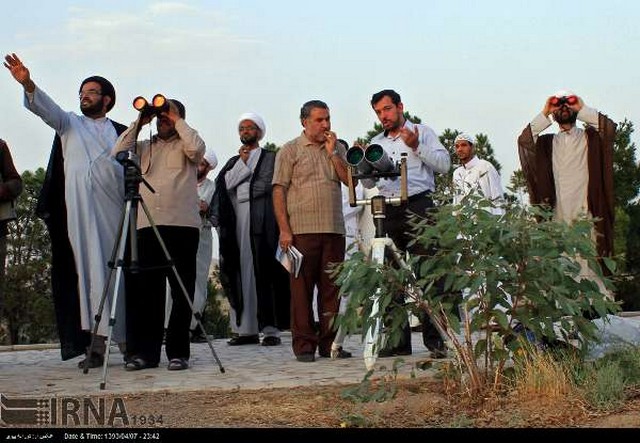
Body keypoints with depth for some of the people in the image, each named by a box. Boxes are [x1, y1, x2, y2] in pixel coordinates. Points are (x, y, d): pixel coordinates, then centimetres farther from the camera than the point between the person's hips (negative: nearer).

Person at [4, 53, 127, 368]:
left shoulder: (121, 132, 19)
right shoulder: (69, 124, 18)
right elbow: (46, 108, -1)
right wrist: (27, 84, -17)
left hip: (112, 210, 1)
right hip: (78, 209, -1)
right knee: (87, 270, -7)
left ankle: (128, 339, 7)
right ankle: (95, 344, -10)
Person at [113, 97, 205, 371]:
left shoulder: (184, 146, 12)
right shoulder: (144, 147, 22)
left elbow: (197, 148, -10)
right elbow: (118, 153, 8)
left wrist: (177, 120, 1)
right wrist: (139, 122, 9)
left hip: (182, 225, -3)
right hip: (146, 226, 3)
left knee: (182, 291, -2)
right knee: (144, 290, 0)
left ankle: (178, 352, 3)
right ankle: (145, 351, 4)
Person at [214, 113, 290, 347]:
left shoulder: (270, 158, 10)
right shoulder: (233, 161, 24)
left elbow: (266, 184, -4)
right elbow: (226, 183, 7)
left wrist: (238, 190, 1)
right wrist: (243, 161, 2)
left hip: (260, 221, -4)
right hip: (236, 221, 4)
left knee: (263, 272, -9)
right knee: (239, 273, -1)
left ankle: (271, 329, -10)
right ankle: (246, 329, 1)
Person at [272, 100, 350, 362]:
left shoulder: (337, 149, 17)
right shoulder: (290, 151, 4)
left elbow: (349, 180, 5)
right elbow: (279, 191, -2)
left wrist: (332, 152, -2)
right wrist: (284, 230, -11)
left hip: (334, 229, 4)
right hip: (301, 230, -4)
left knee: (331, 288, 6)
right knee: (302, 288, -1)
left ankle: (329, 343, 14)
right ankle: (304, 345, 5)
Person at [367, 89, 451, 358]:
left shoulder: (422, 132, 9)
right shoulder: (376, 143, 23)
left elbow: (444, 164, -2)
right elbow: (368, 182, 20)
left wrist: (416, 146, -12)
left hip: (418, 207, -5)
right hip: (388, 212, 5)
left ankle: (435, 339, -6)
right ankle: (398, 340, 7)